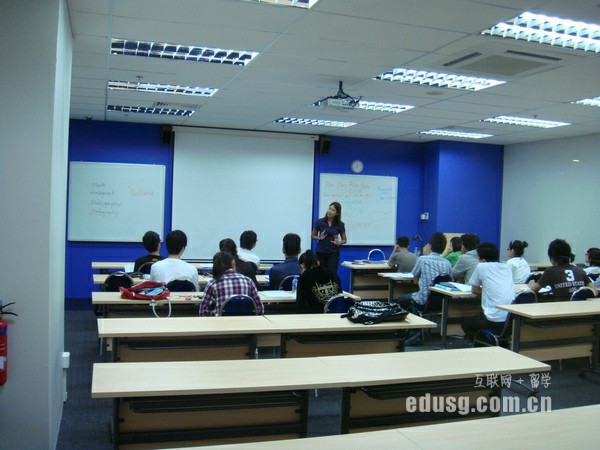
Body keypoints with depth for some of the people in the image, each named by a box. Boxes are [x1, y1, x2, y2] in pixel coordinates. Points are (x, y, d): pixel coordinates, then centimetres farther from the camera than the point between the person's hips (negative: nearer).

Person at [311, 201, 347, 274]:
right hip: (321, 252, 1)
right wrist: (319, 238, -12)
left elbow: (344, 240, 7)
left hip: (333, 253, -1)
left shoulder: (340, 224, -3)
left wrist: (339, 243, -14)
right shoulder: (320, 222, -3)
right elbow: (313, 235, 8)